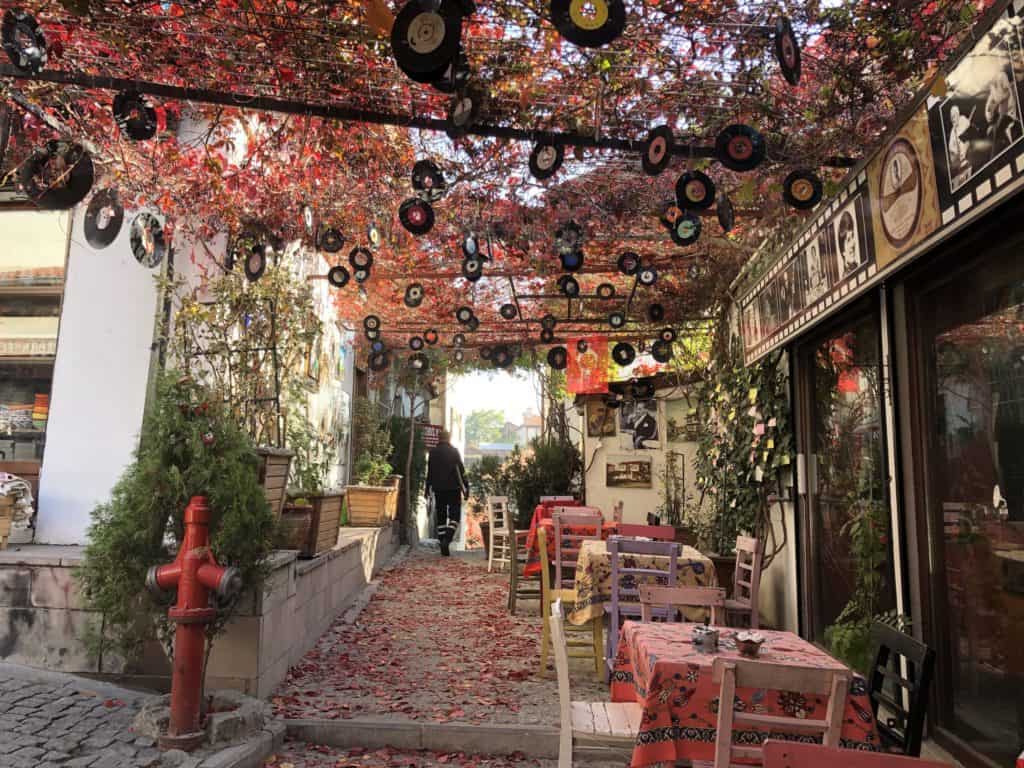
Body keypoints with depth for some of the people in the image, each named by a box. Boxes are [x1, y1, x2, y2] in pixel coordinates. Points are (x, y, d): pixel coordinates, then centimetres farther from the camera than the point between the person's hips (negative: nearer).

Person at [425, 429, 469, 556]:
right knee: (454, 515, 3)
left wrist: (428, 489, 13)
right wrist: (466, 487, -2)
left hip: (438, 489, 3)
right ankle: (447, 539, -18)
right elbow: (461, 470, -6)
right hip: (453, 488, -3)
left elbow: (429, 472, 7)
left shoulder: (433, 452, 4)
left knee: (441, 516, 10)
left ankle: (443, 546, 9)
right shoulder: (454, 451, -4)